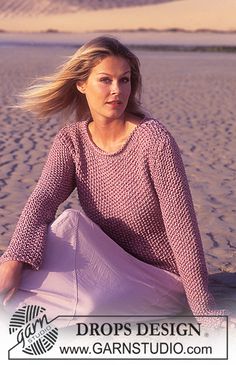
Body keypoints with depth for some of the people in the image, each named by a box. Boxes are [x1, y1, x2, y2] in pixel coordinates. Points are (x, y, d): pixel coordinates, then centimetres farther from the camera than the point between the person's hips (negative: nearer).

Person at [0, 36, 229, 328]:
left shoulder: (154, 139, -18)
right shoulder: (71, 140, -3)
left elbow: (182, 224, -19)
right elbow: (42, 200, -18)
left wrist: (204, 311, -19)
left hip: (159, 279, -3)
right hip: (109, 267, 4)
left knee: (90, 301, -33)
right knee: (70, 221, -27)